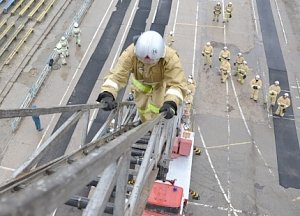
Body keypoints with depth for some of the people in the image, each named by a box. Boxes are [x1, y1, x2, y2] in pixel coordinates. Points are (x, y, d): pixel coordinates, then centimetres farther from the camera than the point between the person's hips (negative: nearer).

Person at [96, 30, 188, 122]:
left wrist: (170, 103, -66)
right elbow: (117, 75, -43)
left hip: (162, 82, -1)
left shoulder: (170, 58, -44)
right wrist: (107, 94, -62)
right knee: (143, 111, 16)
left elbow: (177, 84, -47)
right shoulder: (130, 53, -42)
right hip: (141, 83, 1)